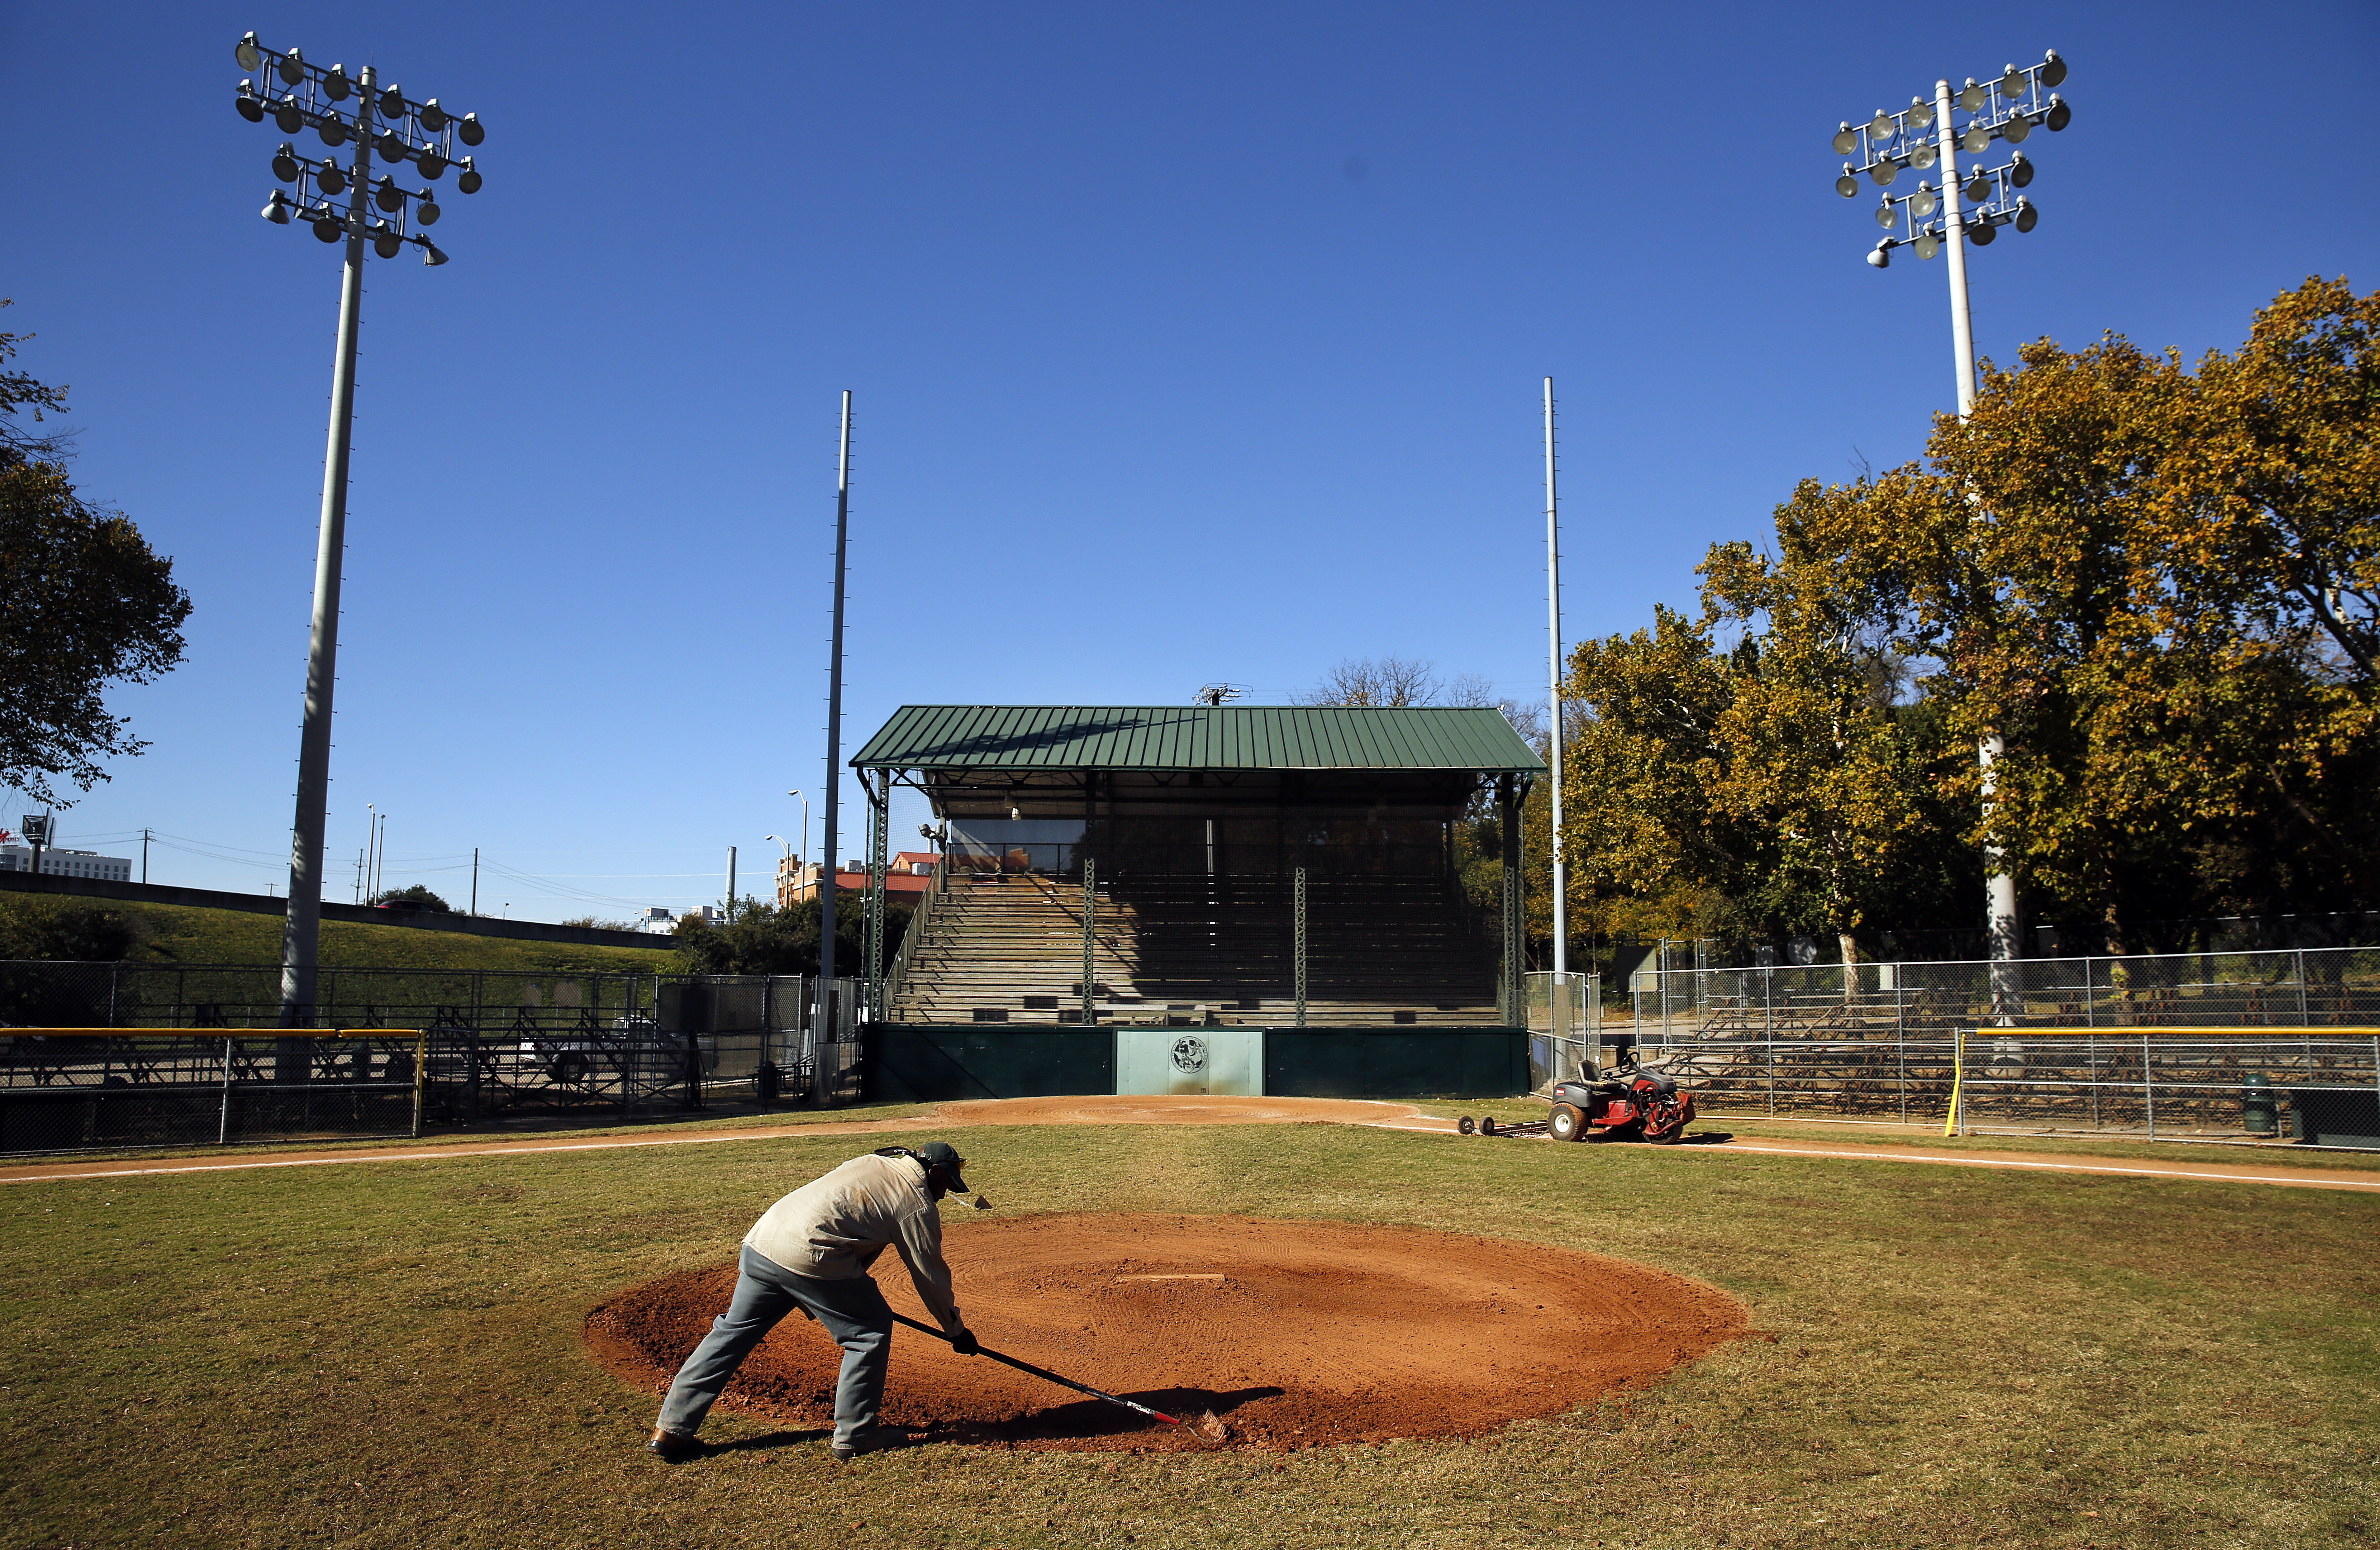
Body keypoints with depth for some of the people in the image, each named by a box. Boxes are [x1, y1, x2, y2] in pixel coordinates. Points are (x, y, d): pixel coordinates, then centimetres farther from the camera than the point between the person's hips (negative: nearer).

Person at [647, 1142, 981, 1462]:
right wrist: (957, 1330, 19)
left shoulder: (872, 1163, 22)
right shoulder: (917, 1203, 2)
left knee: (732, 1333, 18)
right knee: (871, 1330, 8)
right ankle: (854, 1434, 12)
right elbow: (931, 1275, 7)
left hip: (760, 1241, 8)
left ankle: (671, 1429, 21)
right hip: (810, 1259, -8)